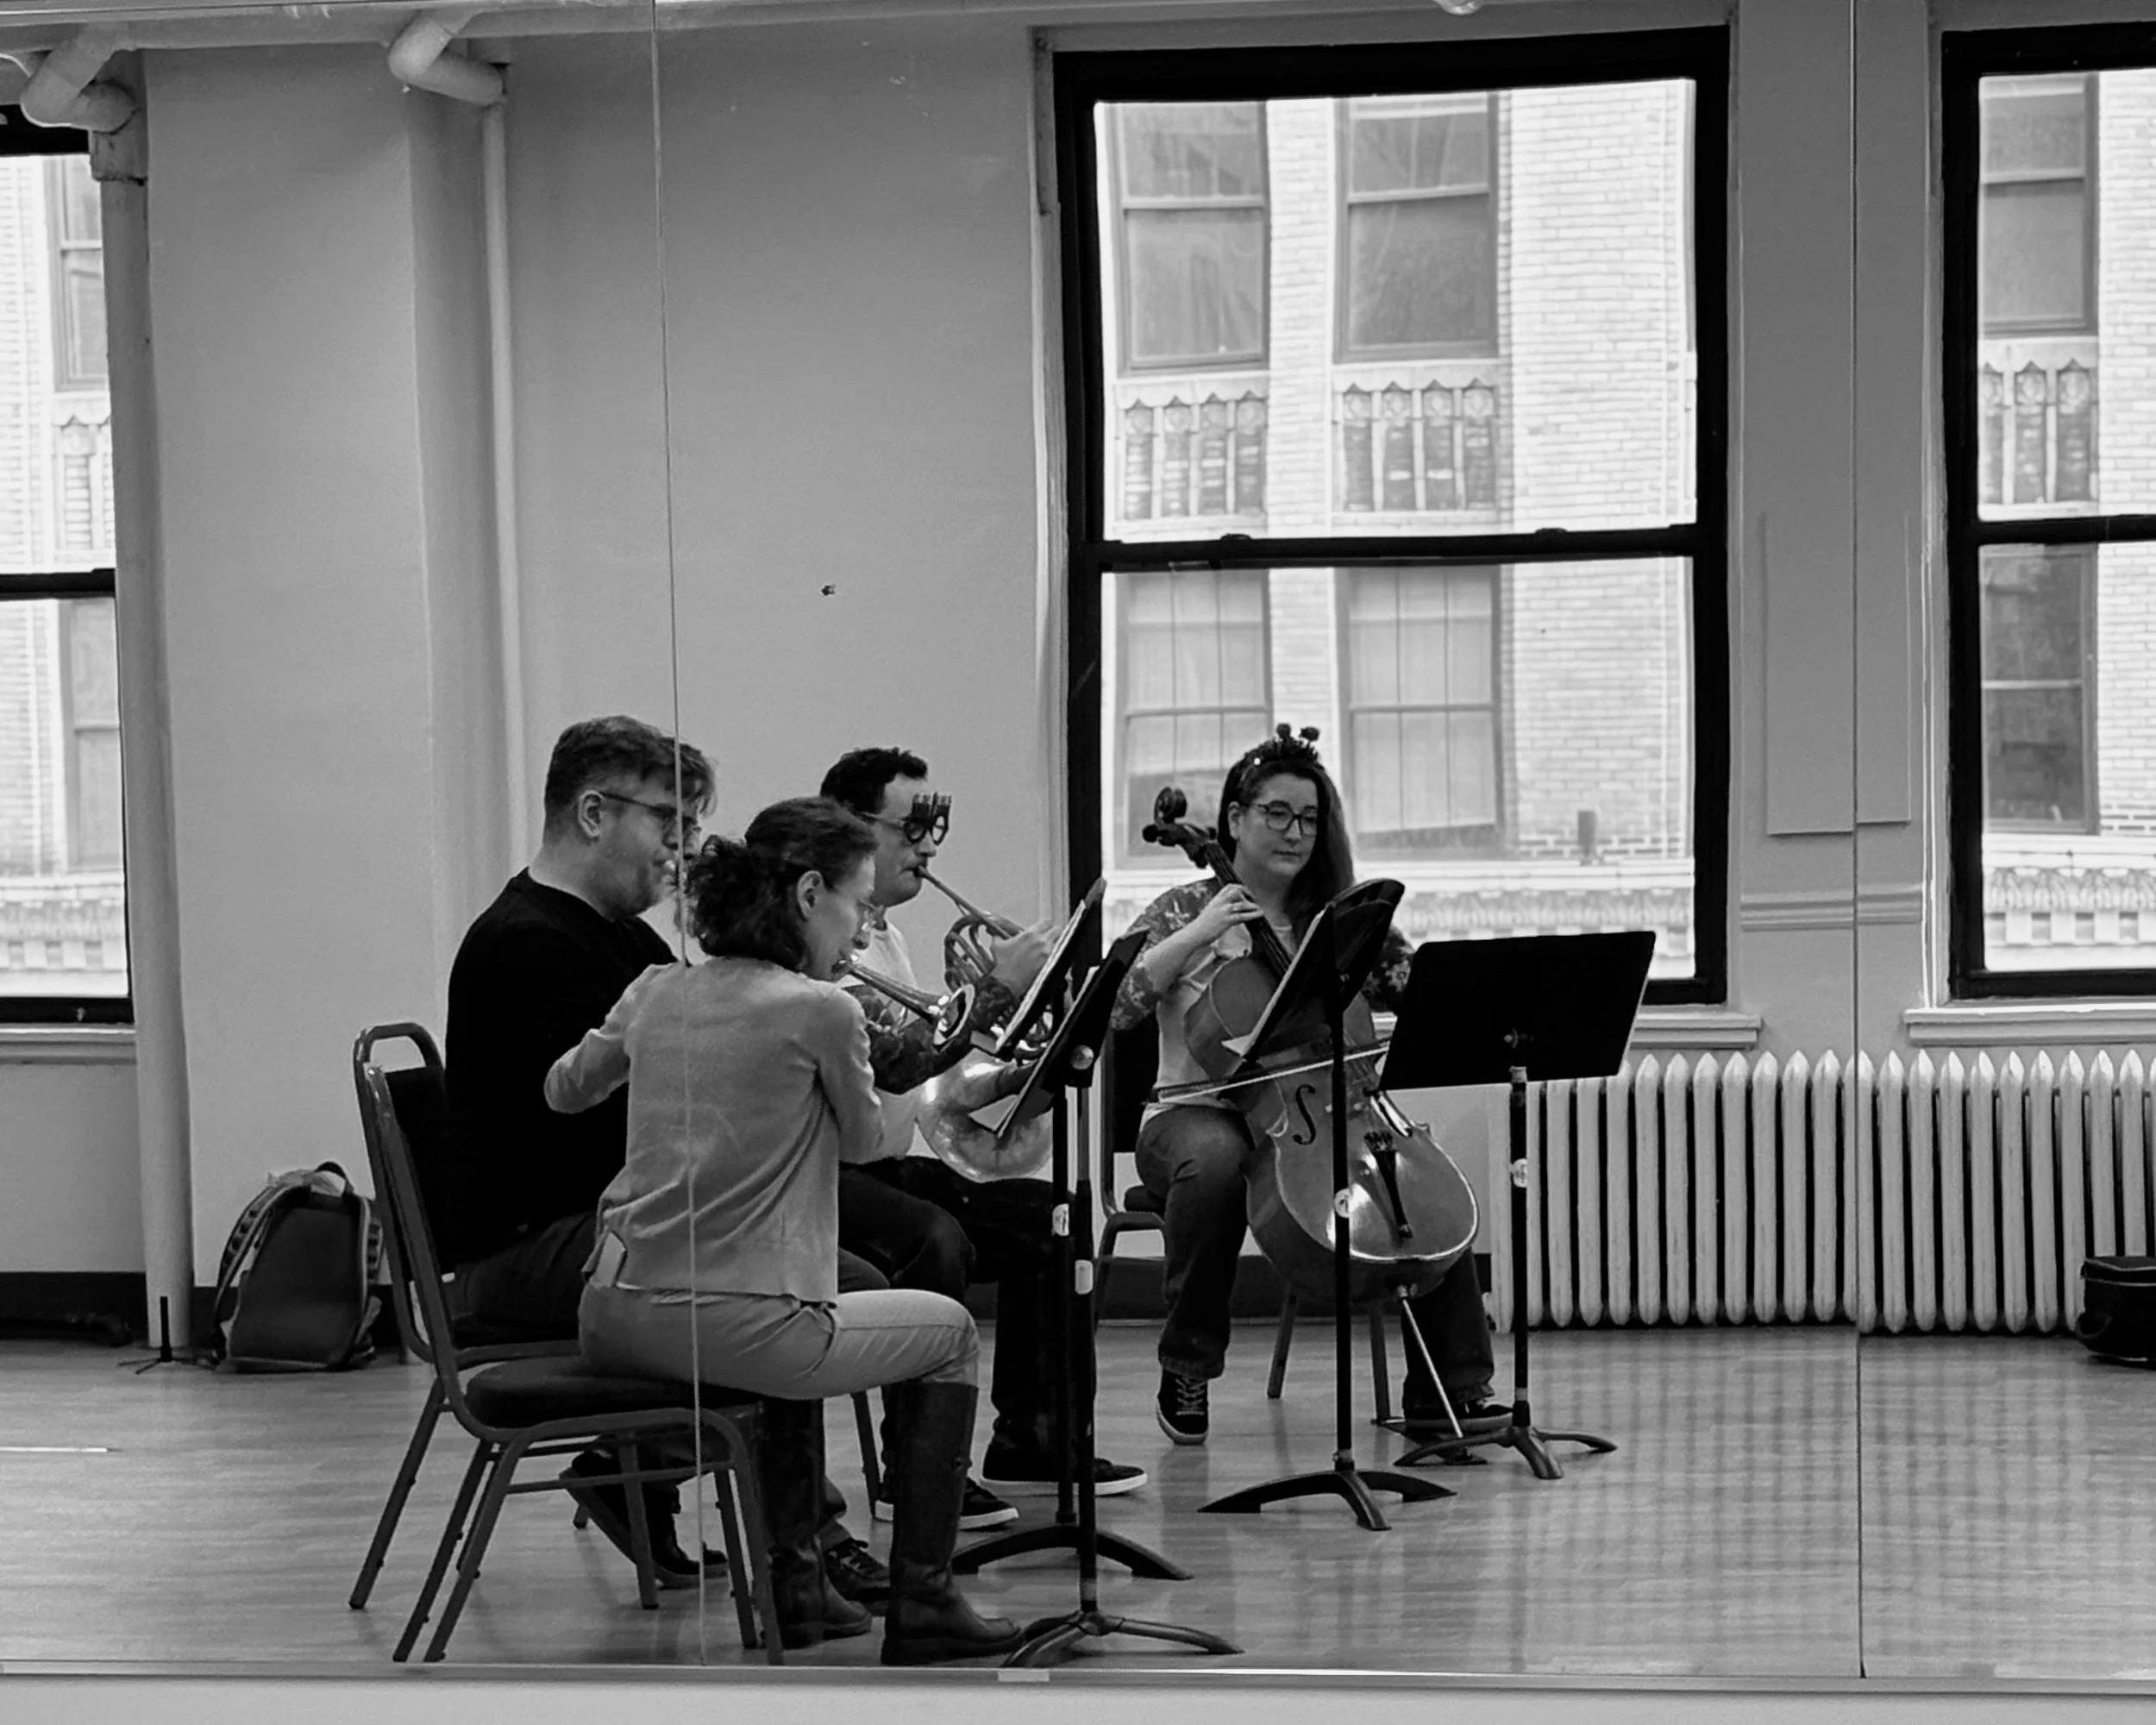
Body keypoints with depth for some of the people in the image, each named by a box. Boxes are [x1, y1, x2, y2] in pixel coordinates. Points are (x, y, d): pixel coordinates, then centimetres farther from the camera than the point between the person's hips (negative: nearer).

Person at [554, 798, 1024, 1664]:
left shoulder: (656, 992, 9)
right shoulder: (818, 1009, -9)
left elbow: (562, 1091, 26)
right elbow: (865, 1139, 8)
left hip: (610, 1323, 7)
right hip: (723, 1326, -7)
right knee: (948, 1332, 19)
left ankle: (793, 1583, 37)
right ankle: (920, 1602, 19)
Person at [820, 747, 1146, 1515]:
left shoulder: (882, 933, 18)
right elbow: (892, 1061, -26)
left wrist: (1009, 1079, 6)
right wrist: (996, 992, -23)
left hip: (898, 1163, 10)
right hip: (826, 1177, -10)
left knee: (1048, 1216, 4)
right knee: (936, 1239, -33)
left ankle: (1026, 1443, 10)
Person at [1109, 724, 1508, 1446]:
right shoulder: (1186, 911, 3)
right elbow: (1114, 1004, -11)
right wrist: (1197, 935, -15)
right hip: (1197, 1114, -4)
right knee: (1216, 1164, -39)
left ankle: (1448, 1386, -9)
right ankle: (1186, 1375, -21)